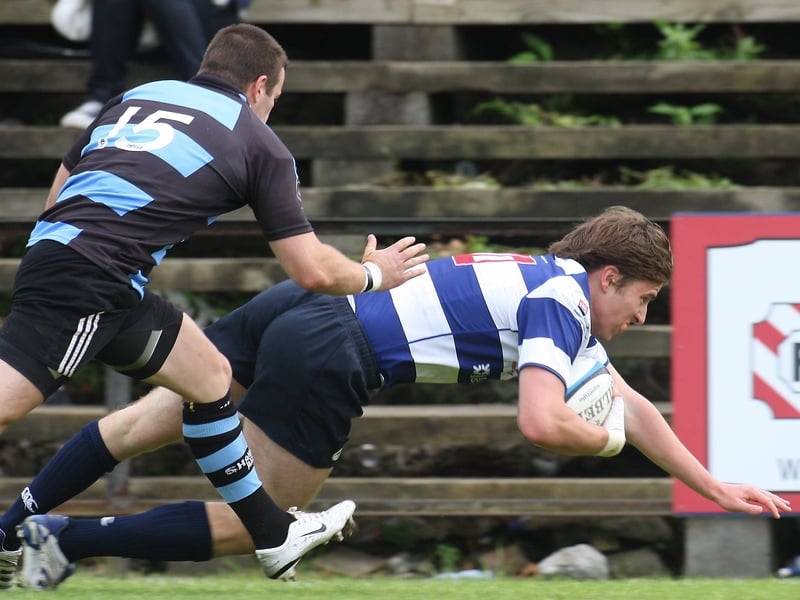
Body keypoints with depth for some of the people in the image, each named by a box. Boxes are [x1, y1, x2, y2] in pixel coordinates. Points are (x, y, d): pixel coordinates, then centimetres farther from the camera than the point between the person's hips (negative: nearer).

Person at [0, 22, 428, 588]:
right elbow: (313, 271, 8)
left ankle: (274, 535, 29)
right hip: (90, 283, -8)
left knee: (209, 375, 21)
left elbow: (57, 196, 25)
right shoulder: (259, 143, 7)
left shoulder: (137, 96, 22)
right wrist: (372, 274, 26)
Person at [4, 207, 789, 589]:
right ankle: (70, 541, -6)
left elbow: (628, 405, 31)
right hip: (326, 358, -9)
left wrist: (714, 487, 30)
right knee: (255, 524, 0)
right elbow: (542, 423, -20)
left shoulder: (556, 288, 23)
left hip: (300, 307, 9)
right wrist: (605, 438, 1)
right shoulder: (561, 300, -5)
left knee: (143, 423, 14)